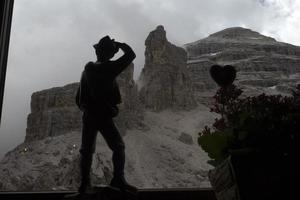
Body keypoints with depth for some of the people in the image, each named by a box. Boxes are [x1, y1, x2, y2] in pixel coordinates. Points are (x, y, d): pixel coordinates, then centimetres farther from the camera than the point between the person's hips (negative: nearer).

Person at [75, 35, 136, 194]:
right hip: (104, 116, -5)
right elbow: (131, 55, -5)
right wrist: (119, 44, 8)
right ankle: (118, 179, -1)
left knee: (87, 150, 15)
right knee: (118, 147, 7)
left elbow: (79, 97, 10)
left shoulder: (87, 69, 5)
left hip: (88, 116, 5)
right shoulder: (109, 68, -13)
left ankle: (84, 182, 17)